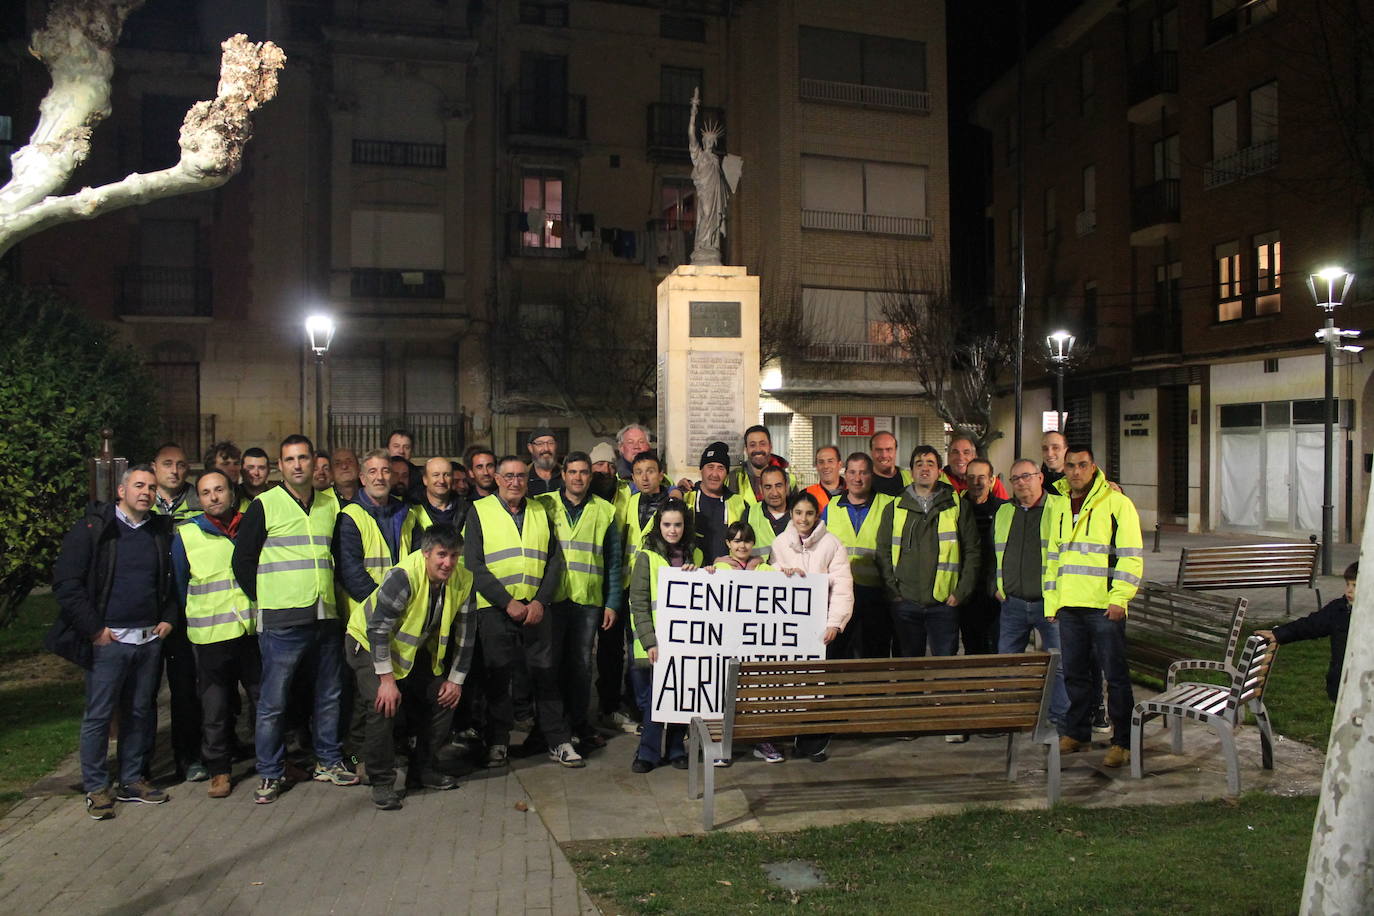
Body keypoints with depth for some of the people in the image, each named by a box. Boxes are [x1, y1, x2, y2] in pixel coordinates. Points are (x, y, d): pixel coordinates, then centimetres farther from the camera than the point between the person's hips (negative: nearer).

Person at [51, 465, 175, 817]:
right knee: (99, 715, 2)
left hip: (150, 639, 5)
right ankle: (96, 788, 14)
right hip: (108, 640, -4)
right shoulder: (92, 530, -4)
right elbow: (66, 583, -8)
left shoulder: (162, 532, 10)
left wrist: (168, 618, 7)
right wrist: (94, 628, -10)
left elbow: (174, 580, 21)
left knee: (141, 712, 11)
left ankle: (132, 780, 23)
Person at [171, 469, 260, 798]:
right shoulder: (186, 536, 1)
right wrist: (198, 618, 10)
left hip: (254, 630, 2)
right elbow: (179, 584, 9)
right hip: (211, 635, -1)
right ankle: (219, 769, 18)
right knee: (215, 707, 5)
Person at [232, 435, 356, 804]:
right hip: (282, 620, -4)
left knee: (330, 695, 12)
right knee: (273, 701, 1)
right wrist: (264, 600, 0)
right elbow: (243, 559, 1)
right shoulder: (265, 505, -2)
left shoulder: (330, 503, 11)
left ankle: (328, 762, 26)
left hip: (327, 617, 4)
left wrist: (331, 593, 10)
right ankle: (270, 774, 13)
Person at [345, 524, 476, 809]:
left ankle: (422, 769, 21)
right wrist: (387, 679, -28)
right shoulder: (403, 576, -34)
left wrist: (456, 679, -2)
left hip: (417, 649, 6)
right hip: (368, 644, -6)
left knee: (445, 699, 3)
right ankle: (382, 782, -6)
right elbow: (377, 629, -30)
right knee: (383, 706, -23)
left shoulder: (463, 580, -15)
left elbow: (465, 633, -4)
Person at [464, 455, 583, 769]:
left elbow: (555, 560, 8)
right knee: (498, 675, 5)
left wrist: (540, 601, -6)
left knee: (545, 673, 4)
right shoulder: (479, 511, 2)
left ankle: (559, 742, 11)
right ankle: (498, 743, 18)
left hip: (536, 607, 2)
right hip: (495, 609, -2)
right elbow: (474, 565, -6)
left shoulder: (541, 511, 12)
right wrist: (508, 602, -12)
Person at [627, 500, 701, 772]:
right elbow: (638, 603, -6)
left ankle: (676, 749, 21)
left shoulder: (695, 555, 10)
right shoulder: (647, 557, -2)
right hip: (656, 642, -3)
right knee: (654, 697, -2)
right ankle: (648, 752, 11)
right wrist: (650, 642, -14)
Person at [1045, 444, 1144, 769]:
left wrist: (1119, 598, -15)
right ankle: (1077, 733, 26)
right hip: (1069, 606, 6)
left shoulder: (1116, 503, -4)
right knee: (1074, 673, 13)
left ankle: (1122, 742, 8)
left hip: (1105, 606, -6)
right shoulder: (1057, 506, 14)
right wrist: (1051, 601, 14)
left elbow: (1131, 555, -8)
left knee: (1115, 674, 0)